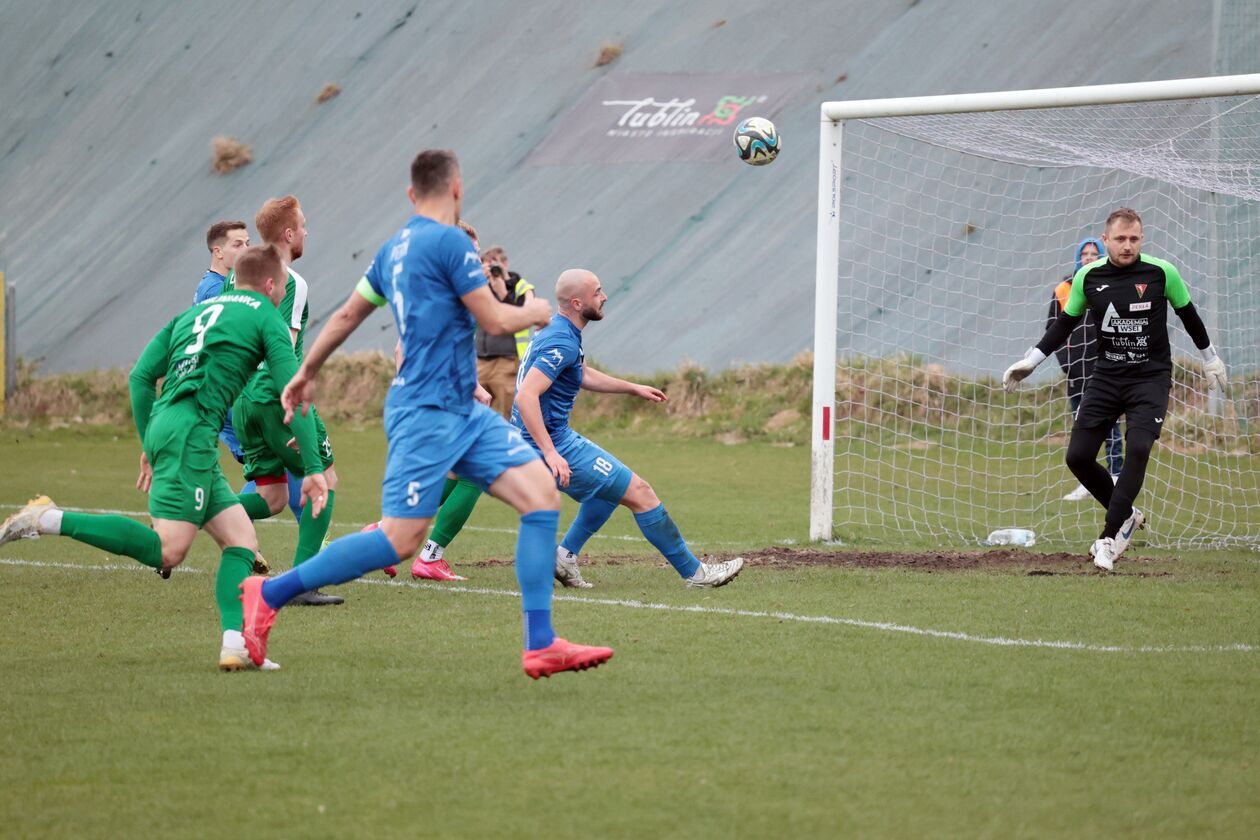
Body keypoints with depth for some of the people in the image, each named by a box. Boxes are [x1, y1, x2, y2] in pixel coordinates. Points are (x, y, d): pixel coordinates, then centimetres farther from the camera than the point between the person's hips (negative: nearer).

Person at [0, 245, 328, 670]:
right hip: (191, 432, -9)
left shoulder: (196, 312, 26)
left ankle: (235, 644, -6)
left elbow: (141, 375, 21)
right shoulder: (267, 320, 6)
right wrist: (313, 467, 0)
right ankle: (49, 520, -20)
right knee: (166, 551, -17)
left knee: (241, 538, 9)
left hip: (162, 426, 9)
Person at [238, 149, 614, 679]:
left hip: (461, 410, 10)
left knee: (541, 491, 0)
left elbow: (346, 315, 22)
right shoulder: (449, 242, -12)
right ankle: (269, 594, 0)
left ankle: (541, 646, -3)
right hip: (427, 412, -10)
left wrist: (305, 373, 34)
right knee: (400, 540, -11)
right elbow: (493, 320, -12)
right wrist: (535, 313, 9)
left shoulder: (395, 247, 14)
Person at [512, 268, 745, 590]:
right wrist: (550, 453, -35)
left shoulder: (556, 330, 11)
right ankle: (694, 572, 3)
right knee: (640, 493, -4)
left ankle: (565, 555, 20)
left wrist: (634, 388, 32)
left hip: (554, 438, 10)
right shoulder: (562, 343, -22)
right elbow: (526, 396, -32)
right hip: (555, 444, -10)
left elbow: (582, 374, 30)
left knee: (612, 486, 29)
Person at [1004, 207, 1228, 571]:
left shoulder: (1162, 272, -8)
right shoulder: (1088, 277, -2)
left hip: (1151, 377, -3)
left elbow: (1188, 314, 8)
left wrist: (1210, 357, 18)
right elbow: (1065, 323, 13)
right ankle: (1126, 515, 19)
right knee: (1078, 456, -5)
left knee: (1138, 449, -22)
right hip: (1106, 376, 3)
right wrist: (1030, 361, 10)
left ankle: (1109, 538, -16)